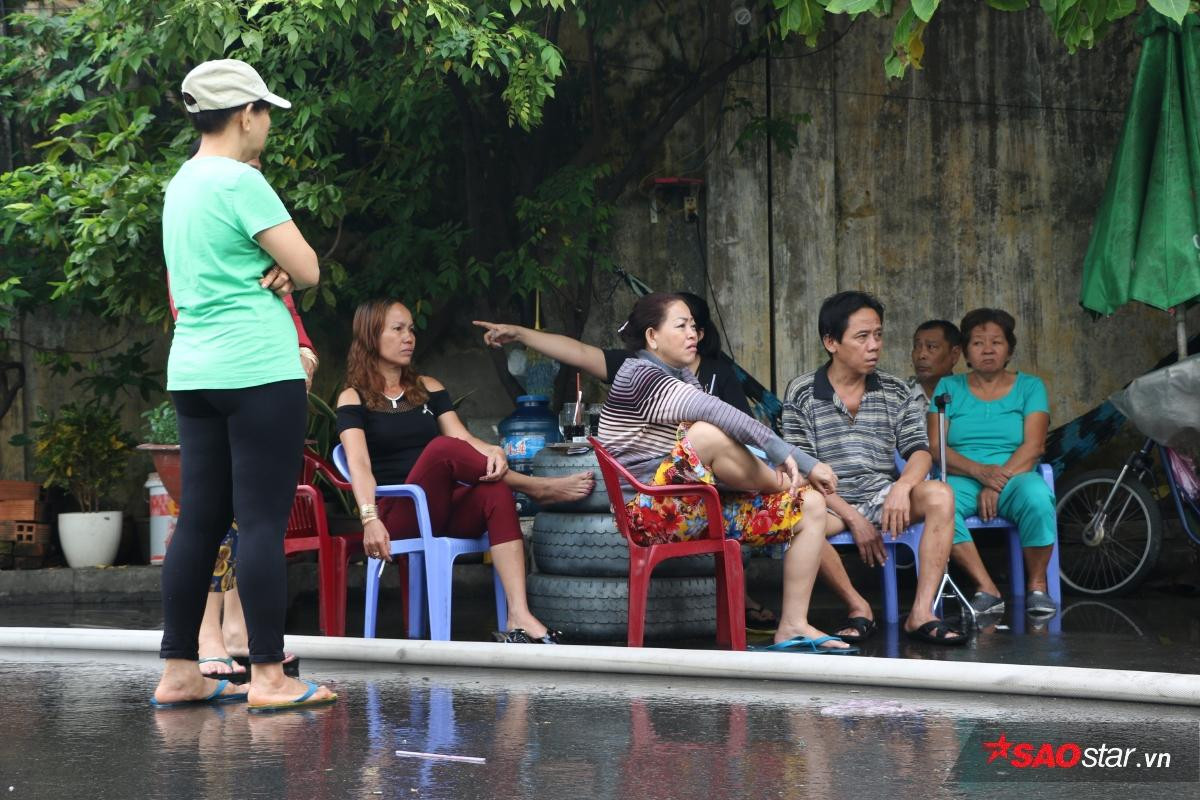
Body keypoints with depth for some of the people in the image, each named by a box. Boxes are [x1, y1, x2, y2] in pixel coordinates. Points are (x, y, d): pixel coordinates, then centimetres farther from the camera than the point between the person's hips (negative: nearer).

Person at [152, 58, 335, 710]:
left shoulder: (181, 184, 16)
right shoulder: (240, 182, -12)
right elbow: (308, 270, -12)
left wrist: (268, 270, 5)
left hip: (193, 370, 9)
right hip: (258, 369, -9)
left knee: (199, 521, 9)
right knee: (263, 521, -6)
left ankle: (178, 673, 10)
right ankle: (269, 677, -5)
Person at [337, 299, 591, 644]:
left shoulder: (427, 388, 20)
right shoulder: (354, 399, 6)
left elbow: (463, 438, 5)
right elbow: (359, 464, -10)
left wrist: (491, 450, -19)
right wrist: (370, 519, -28)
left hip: (446, 510, 4)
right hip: (398, 516, -4)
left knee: (495, 492, -31)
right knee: (441, 448, -32)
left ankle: (519, 619, -45)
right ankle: (537, 488, -16)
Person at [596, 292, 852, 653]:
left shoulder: (684, 379, 19)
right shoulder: (639, 376, -10)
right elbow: (715, 413, -24)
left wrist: (782, 460, -12)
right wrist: (791, 458, -31)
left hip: (698, 511, 9)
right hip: (652, 512, -9)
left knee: (811, 506, -1)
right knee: (706, 433, -33)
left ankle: (793, 627, -9)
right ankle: (790, 482, -8)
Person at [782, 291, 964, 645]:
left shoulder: (897, 393, 10)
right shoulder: (802, 394, 1)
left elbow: (919, 450, 3)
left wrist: (903, 486, -22)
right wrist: (852, 518, -15)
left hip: (884, 495, 3)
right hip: (831, 501, -3)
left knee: (939, 495, -28)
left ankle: (922, 613, -28)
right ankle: (858, 607, -16)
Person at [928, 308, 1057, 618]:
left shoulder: (1029, 387, 11)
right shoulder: (948, 388, 13)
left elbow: (1033, 446, -2)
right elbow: (936, 448, 1)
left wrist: (998, 482, -18)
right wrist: (980, 471, -16)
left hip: (1015, 476, 0)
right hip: (962, 478, 1)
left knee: (1037, 496, -37)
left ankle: (1037, 586, -18)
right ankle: (986, 589, -31)